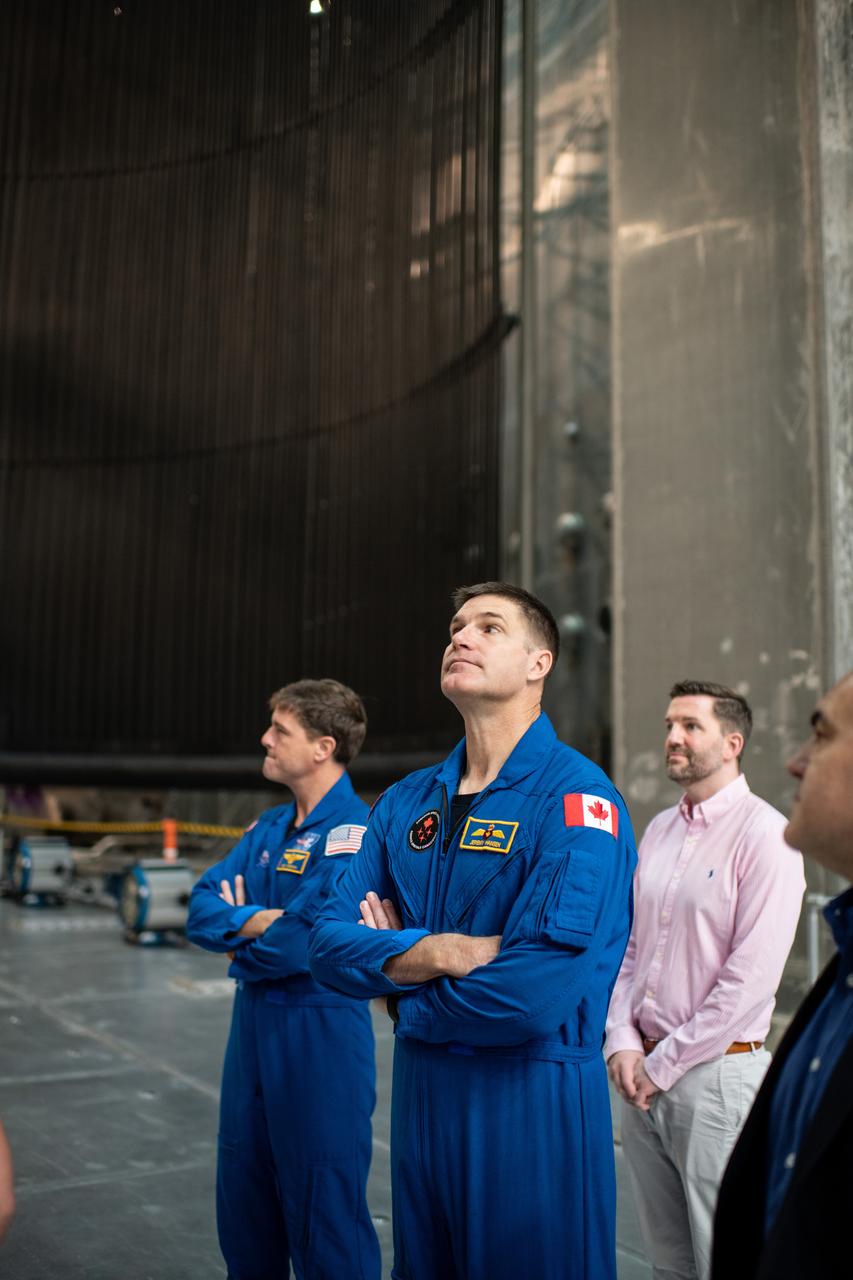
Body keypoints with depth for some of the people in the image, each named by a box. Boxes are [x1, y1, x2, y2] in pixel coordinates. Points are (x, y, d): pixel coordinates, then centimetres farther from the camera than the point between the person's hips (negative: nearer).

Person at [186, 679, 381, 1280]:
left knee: (323, 1208, 4)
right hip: (254, 1020, 8)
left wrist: (239, 947, -7)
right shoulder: (269, 828, 9)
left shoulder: (353, 830, -18)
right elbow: (204, 906, 5)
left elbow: (307, 942, -26)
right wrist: (254, 920, -16)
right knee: (243, 1198, 20)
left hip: (321, 1030, -8)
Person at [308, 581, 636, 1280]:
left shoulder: (575, 797, -16)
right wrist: (437, 953, -19)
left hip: (535, 1093, -6)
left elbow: (537, 993, -26)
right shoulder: (406, 801, 6)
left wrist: (398, 980, -9)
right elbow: (330, 945, 0)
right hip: (419, 1088, 6)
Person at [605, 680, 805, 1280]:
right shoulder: (659, 831, 11)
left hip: (717, 1072, -6)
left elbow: (751, 976, -17)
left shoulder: (764, 835, -12)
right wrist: (623, 1041, -1)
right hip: (645, 1073, 7)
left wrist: (666, 1064, -13)